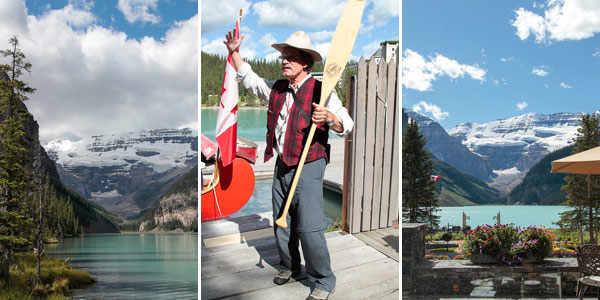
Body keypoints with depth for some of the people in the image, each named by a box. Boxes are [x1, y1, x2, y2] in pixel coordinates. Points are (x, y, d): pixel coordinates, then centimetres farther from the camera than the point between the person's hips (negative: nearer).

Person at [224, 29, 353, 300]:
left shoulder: (320, 90, -9)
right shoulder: (277, 89, 11)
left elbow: (346, 125, -14)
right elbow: (249, 79, 25)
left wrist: (329, 118, -35)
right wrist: (234, 53, 16)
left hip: (308, 168, -7)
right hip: (282, 165, 7)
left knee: (309, 228, -9)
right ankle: (289, 265, 36)